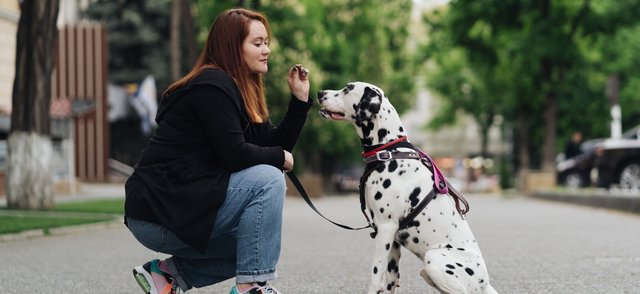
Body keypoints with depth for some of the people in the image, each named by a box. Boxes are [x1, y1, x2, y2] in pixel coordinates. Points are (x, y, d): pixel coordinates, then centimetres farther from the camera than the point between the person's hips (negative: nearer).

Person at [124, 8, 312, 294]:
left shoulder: (240, 89, 15)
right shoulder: (212, 85, -15)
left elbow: (274, 142, 11)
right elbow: (234, 155, -21)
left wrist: (300, 98, 3)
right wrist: (280, 157, -6)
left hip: (181, 205, 10)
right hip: (158, 213, -10)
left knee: (257, 246, 17)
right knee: (267, 181, -17)